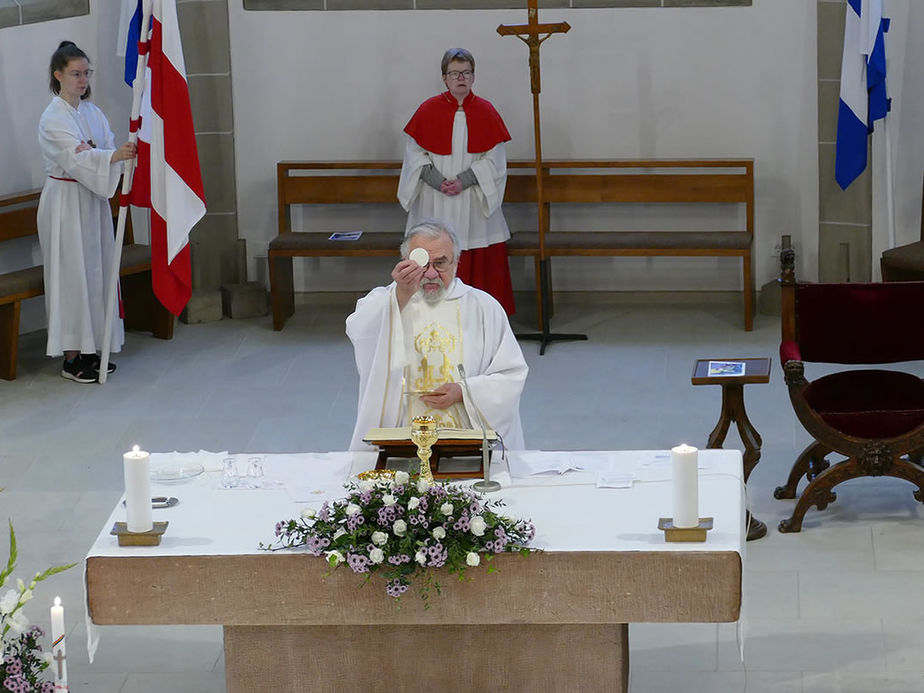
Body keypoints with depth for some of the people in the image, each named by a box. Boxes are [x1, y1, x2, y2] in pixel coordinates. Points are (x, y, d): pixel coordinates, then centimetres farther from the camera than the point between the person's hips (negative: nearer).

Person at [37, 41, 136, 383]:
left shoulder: (92, 112, 10)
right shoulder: (53, 118, -12)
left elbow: (109, 150, 2)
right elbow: (75, 158, -25)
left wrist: (91, 152, -21)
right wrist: (113, 156, -39)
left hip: (92, 200, 7)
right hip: (65, 202, -7)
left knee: (96, 271, 9)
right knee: (72, 275, -5)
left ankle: (89, 349, 17)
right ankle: (71, 357, 0)